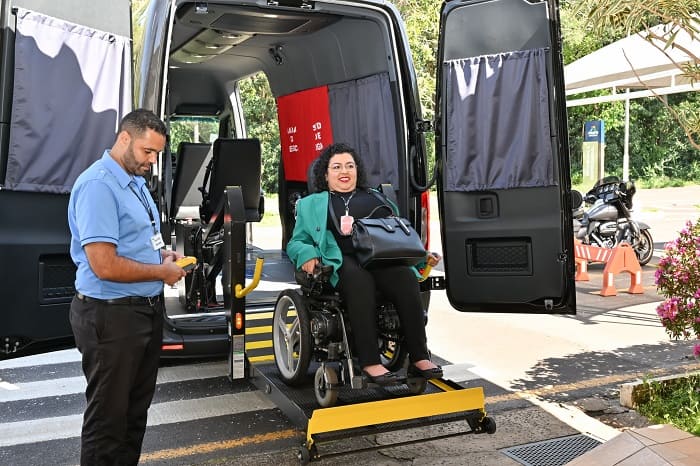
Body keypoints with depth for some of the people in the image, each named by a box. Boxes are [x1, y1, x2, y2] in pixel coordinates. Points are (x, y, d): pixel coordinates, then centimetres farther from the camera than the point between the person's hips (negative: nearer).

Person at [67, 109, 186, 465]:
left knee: (137, 407, 21)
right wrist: (162, 271, -15)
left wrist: (163, 254, 6)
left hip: (147, 309, 10)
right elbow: (105, 265, -27)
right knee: (108, 415, 4)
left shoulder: (135, 181, 11)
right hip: (111, 316, -10)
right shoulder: (98, 185, -20)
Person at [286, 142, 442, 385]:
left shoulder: (375, 198, 33)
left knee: (406, 277, -32)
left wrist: (423, 254, 13)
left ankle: (419, 358, -31)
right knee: (360, 280, -39)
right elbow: (296, 242, 20)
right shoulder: (312, 204, 27)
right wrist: (306, 254, -5)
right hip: (343, 261, -3)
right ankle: (369, 362, -42)